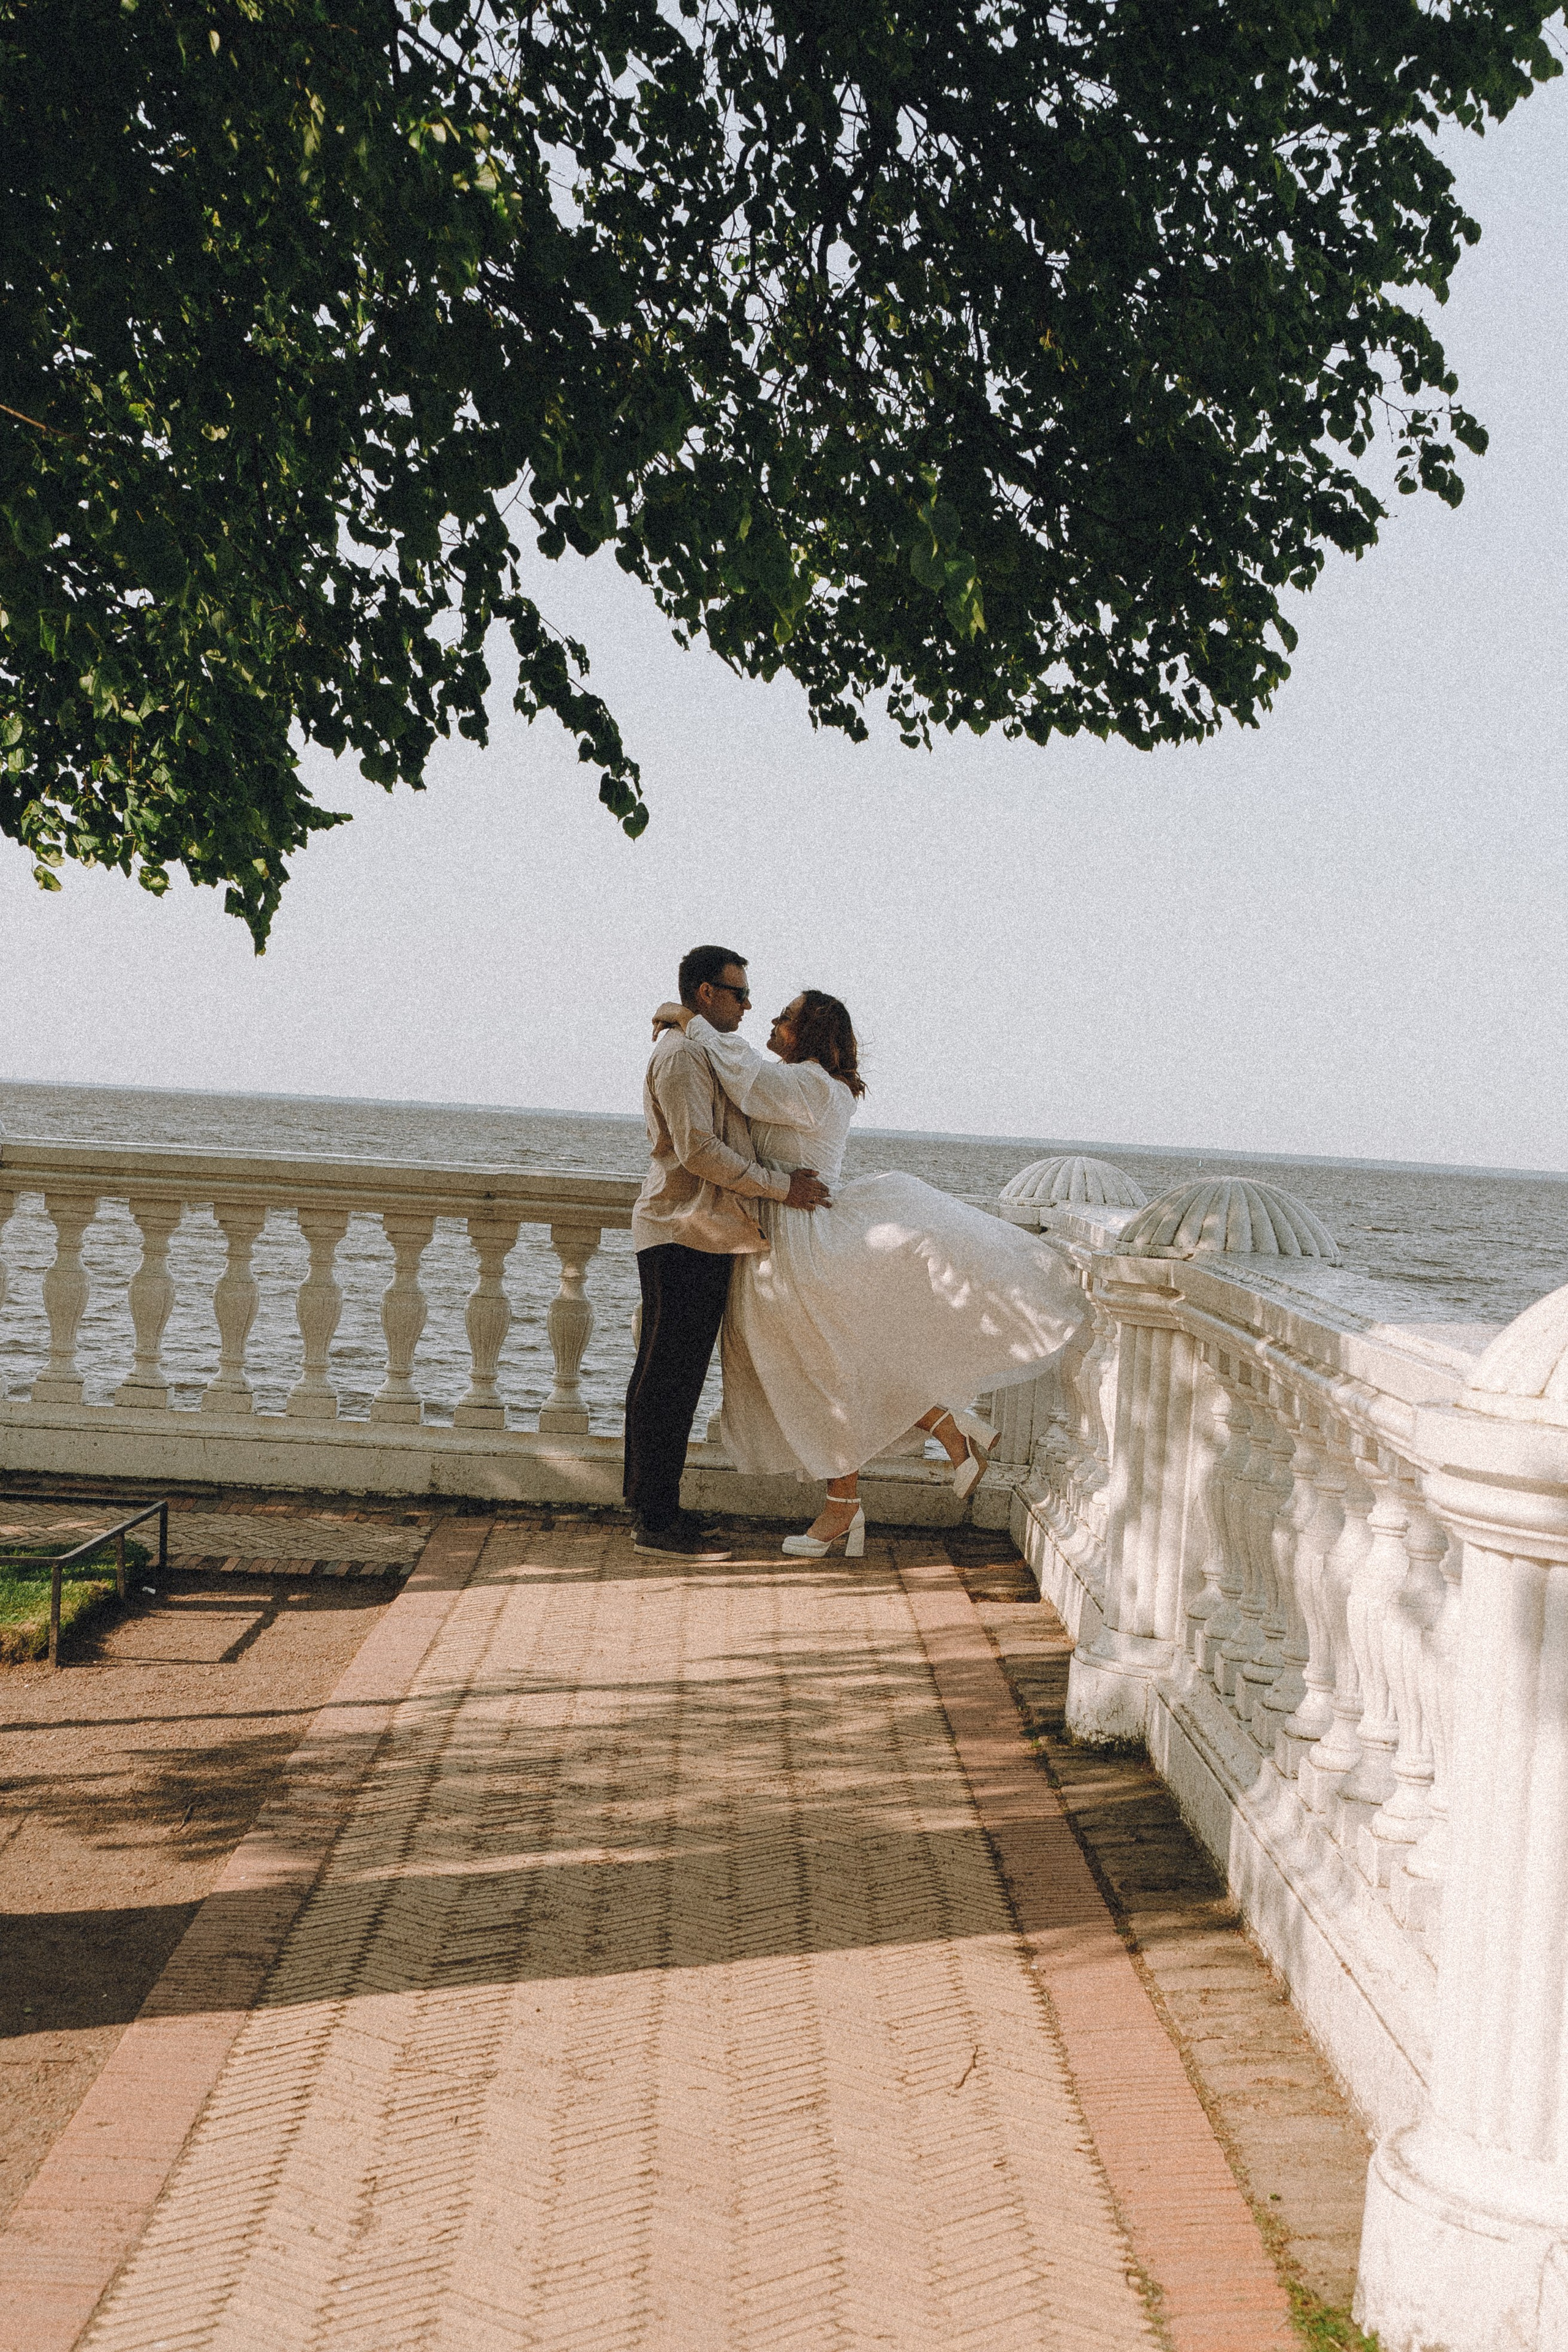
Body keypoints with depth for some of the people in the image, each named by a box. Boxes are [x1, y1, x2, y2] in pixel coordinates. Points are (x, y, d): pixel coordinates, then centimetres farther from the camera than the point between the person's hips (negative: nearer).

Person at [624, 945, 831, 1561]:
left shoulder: (705, 1053, 22)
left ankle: (654, 1509, 18)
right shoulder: (681, 1055, -12)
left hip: (702, 1239, 10)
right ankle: (656, 1523, -6)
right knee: (667, 1378, -8)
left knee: (672, 1378, 13)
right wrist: (780, 1187, -17)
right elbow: (698, 1150, -21)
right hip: (682, 1238, -10)